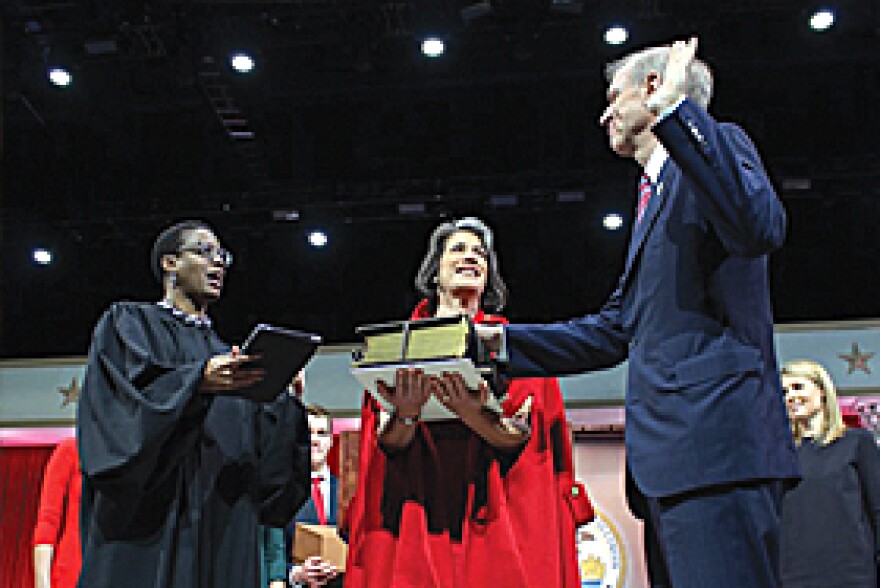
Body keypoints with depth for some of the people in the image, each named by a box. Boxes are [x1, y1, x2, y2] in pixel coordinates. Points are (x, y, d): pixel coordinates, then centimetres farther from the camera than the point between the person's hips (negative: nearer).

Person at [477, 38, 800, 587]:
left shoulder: (721, 143, 3)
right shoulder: (656, 195, 30)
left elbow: (760, 226, -20)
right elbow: (615, 329, 27)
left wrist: (674, 109, -16)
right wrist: (503, 341, 18)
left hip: (714, 441, -9)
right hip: (667, 456, 10)